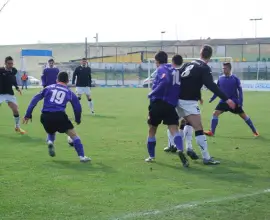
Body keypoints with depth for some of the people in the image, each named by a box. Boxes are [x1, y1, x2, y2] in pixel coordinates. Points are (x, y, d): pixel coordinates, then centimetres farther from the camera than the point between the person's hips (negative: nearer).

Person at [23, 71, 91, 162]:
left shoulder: (49, 88, 19)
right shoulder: (69, 93, 16)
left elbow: (35, 99, 13)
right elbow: (77, 107, 17)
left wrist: (28, 115, 14)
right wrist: (78, 120, 35)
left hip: (45, 116, 3)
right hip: (59, 116, -3)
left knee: (51, 133, 31)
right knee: (73, 135, 9)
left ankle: (50, 142, -2)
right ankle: (82, 156, 0)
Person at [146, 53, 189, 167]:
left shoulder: (161, 69, -3)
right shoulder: (176, 72, 18)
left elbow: (165, 81, -22)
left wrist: (152, 94, -15)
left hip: (157, 104, -3)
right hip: (170, 105, 4)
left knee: (152, 130, 16)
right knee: (174, 129, -11)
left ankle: (151, 156, 26)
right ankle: (181, 150, -39)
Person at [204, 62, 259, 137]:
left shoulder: (235, 78, -10)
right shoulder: (220, 78, -1)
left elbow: (240, 90, -7)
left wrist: (240, 102, -13)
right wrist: (212, 99, 6)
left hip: (234, 102, -3)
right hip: (223, 101, 3)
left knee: (243, 115, 4)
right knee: (215, 113, -12)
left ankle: (254, 131, 16)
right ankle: (212, 132, -5)